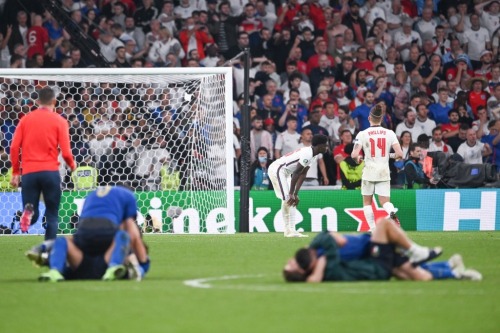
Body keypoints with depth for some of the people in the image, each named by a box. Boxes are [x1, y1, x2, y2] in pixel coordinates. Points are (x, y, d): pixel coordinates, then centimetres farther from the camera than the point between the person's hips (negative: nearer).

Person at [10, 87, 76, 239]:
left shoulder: (25, 119, 9)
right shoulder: (59, 121, 1)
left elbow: (14, 148, 5)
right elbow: (65, 152, -3)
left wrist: (15, 172, 15)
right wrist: (72, 165, 18)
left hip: (29, 172, 2)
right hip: (50, 172, -2)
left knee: (32, 215, 9)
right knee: (52, 216, 8)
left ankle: (28, 212, -26)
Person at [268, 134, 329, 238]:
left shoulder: (314, 155, 6)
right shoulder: (307, 153, -24)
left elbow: (302, 175, 7)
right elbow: (296, 173, -25)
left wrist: (295, 194, 1)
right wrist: (291, 194, -22)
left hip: (285, 172, 11)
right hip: (277, 170, -11)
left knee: (292, 199, 11)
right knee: (287, 199, -12)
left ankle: (291, 230, 12)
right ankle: (289, 231, -13)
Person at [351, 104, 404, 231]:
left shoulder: (362, 134, -5)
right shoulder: (390, 133, 0)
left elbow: (354, 155, -14)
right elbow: (399, 154, -6)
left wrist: (358, 158, 9)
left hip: (369, 172, -1)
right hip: (384, 173, 1)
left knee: (367, 201, 14)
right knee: (385, 201, 5)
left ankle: (373, 228, 3)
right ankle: (392, 212, -29)